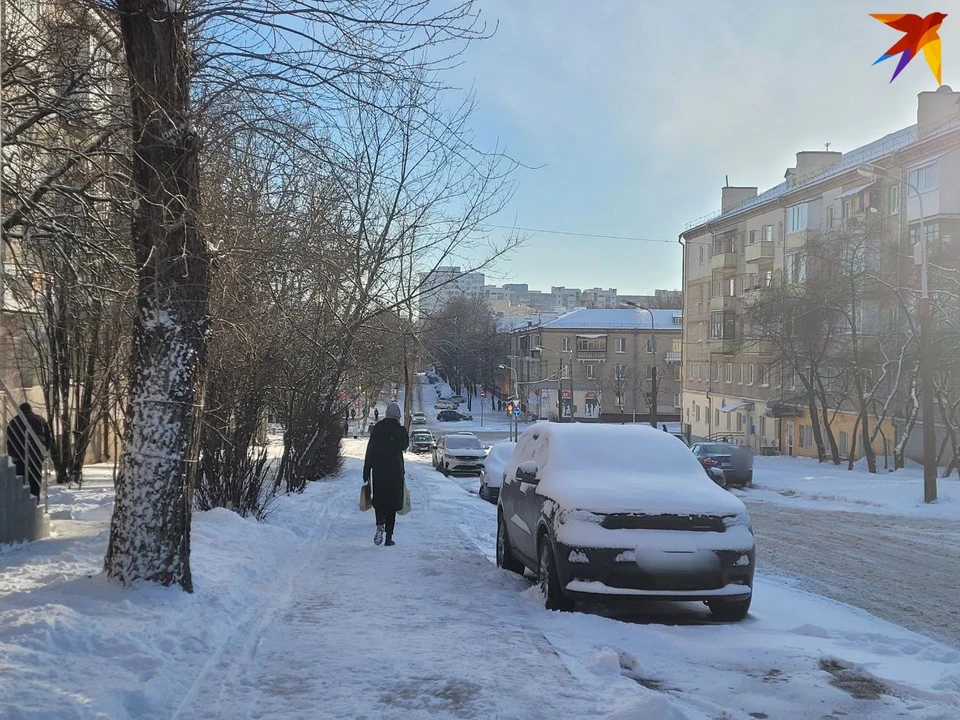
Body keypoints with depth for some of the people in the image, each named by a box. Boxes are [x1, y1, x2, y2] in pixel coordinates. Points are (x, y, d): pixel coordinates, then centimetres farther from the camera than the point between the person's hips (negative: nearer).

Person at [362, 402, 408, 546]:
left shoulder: (377, 428, -4)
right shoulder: (401, 430, -6)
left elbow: (370, 451, -4)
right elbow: (405, 446, 13)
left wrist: (366, 473, 1)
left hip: (378, 471, 1)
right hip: (395, 472, 0)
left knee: (379, 500, 14)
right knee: (392, 502, 7)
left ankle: (380, 525, -13)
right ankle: (389, 537, 3)